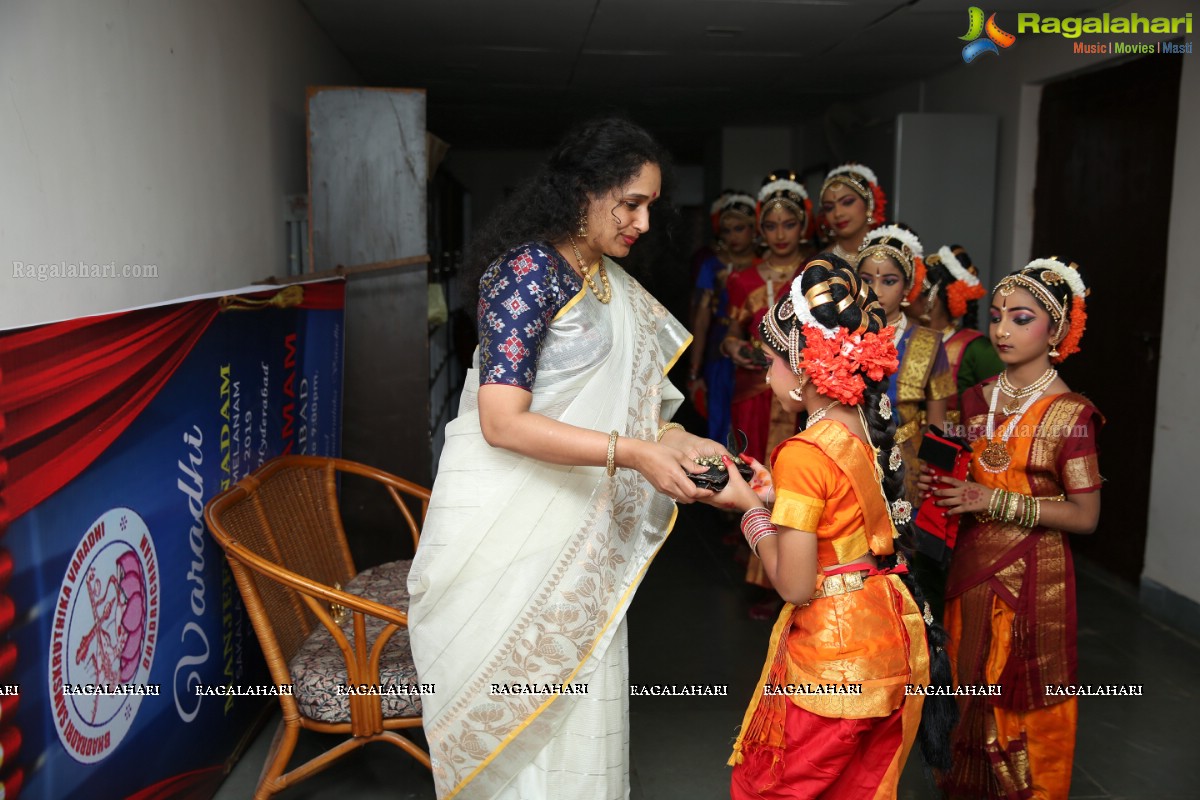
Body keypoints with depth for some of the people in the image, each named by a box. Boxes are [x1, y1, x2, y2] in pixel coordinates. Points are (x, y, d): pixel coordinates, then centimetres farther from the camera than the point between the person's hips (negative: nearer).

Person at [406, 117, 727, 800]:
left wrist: (677, 441, -3)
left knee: (577, 686, 15)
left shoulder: (610, 282, 9)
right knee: (517, 691, 7)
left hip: (575, 517, 8)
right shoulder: (529, 270, -17)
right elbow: (503, 422, -24)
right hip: (507, 515, -8)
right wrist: (633, 453, -27)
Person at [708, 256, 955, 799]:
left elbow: (795, 585, -19)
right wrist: (775, 492, 9)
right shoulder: (871, 433, 2)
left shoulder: (803, 455, -21)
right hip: (892, 644, 8)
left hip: (832, 658, -8)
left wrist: (749, 505, -8)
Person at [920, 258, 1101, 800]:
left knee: (1023, 710, 6)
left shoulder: (1069, 413, -10)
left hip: (1033, 577, -5)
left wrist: (994, 502, -18)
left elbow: (1084, 515, -12)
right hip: (972, 568, 5)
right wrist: (941, 485, -2)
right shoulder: (977, 400, 6)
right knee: (970, 697, 14)